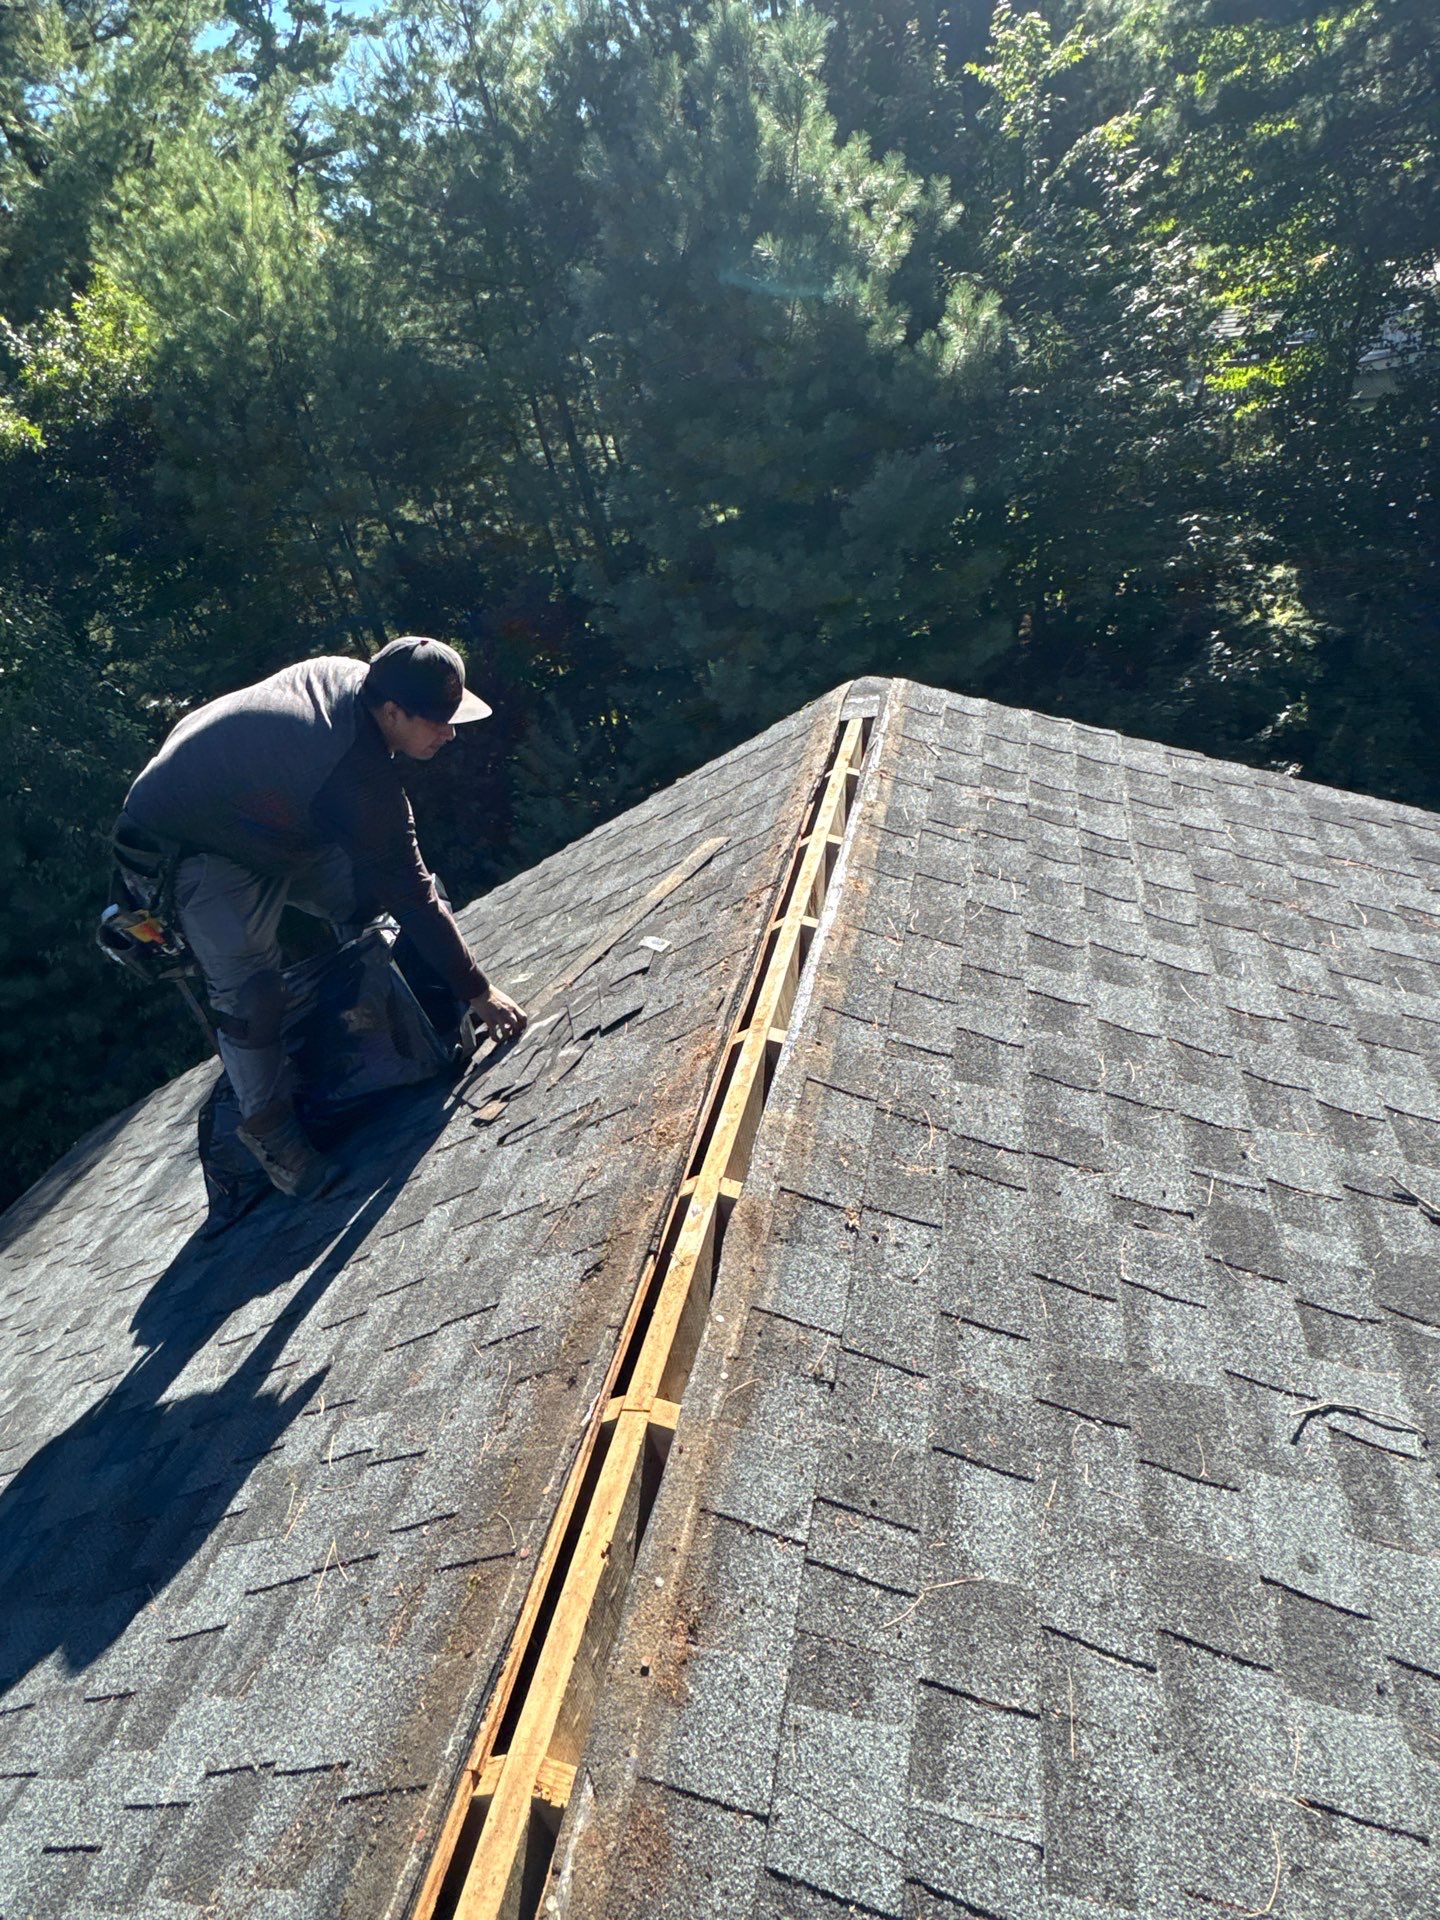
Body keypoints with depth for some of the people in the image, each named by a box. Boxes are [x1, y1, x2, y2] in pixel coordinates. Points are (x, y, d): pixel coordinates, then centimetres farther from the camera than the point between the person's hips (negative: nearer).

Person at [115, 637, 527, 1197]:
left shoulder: (347, 674, -12)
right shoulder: (360, 780, -36)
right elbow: (413, 898, -30)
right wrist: (477, 992, -21)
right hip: (183, 851, -9)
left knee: (366, 895, 4)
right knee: (250, 993, -15)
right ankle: (268, 1127, 4)